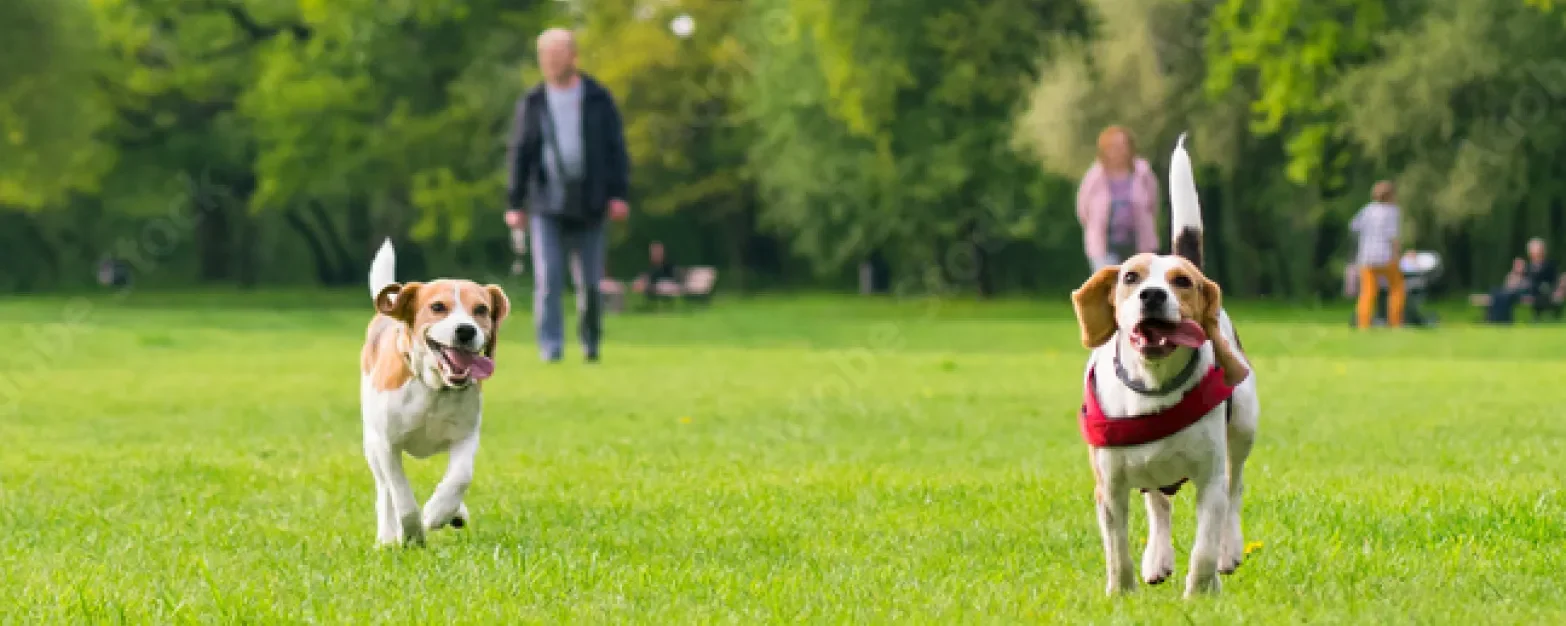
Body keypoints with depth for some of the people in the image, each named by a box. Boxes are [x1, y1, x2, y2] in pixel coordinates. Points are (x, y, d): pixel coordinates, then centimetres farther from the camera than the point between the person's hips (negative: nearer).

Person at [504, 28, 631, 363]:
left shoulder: (598, 99, 2)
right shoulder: (532, 103, 5)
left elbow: (616, 149, 1)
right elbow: (519, 154, 6)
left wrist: (619, 194, -9)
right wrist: (514, 203, 1)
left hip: (588, 206, 0)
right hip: (547, 205, 0)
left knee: (589, 281, 3)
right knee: (548, 278, -12)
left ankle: (590, 342, 23)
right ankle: (550, 347, -13)